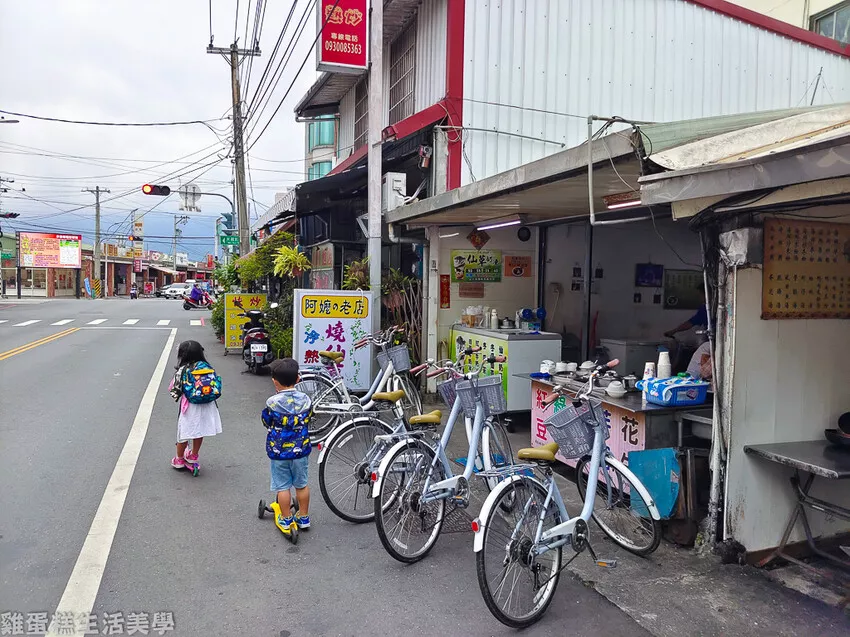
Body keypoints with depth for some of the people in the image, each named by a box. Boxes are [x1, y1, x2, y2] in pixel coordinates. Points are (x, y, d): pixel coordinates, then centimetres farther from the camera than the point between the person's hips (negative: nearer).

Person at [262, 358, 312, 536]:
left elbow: (266, 423, -2)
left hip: (278, 451, -3)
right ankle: (304, 517, 28)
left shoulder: (273, 402, -18)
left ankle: (286, 520, 20)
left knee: (282, 487, 10)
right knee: (301, 484, 16)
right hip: (300, 449, 3)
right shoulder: (305, 399, -10)